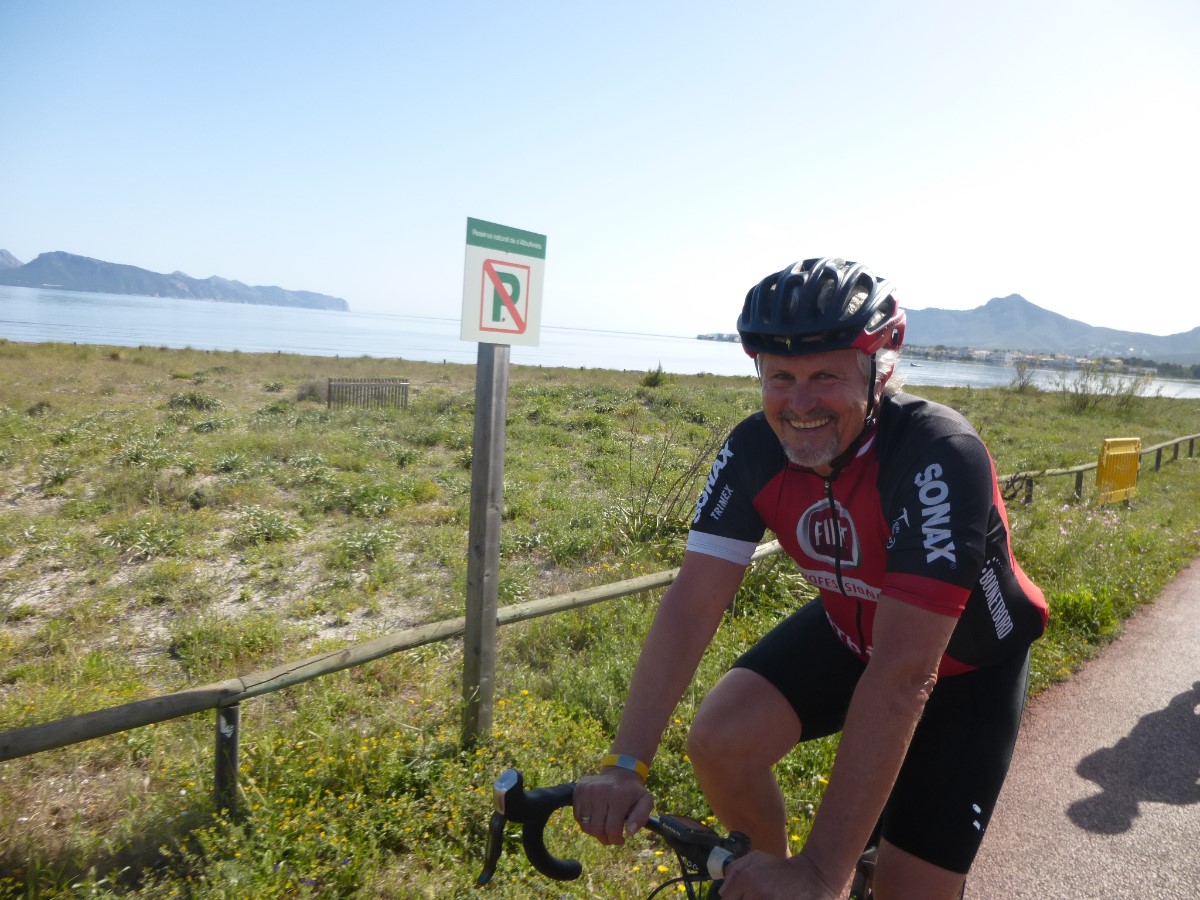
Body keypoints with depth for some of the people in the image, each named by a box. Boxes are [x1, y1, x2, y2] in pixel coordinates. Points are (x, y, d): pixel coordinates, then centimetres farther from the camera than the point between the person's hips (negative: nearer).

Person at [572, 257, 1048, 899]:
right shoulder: (755, 449, -21)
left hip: (967, 659, -3)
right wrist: (624, 764, -32)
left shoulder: (940, 455, -36)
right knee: (718, 742, -17)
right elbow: (690, 605, -23)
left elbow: (903, 675, -40)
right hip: (851, 627, 4)